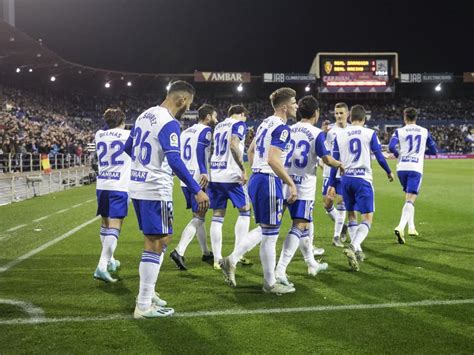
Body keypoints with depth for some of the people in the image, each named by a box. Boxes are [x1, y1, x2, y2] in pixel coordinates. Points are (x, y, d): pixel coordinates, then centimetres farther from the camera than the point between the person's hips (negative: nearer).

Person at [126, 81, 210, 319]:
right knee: (156, 244, -3)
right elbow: (175, 161, -26)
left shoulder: (145, 115, 12)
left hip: (137, 187, 9)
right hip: (155, 191, -9)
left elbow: (129, 148, 25)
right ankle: (144, 306, 2)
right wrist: (197, 190, -25)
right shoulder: (169, 123, -16)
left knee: (157, 240, 19)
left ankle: (147, 294, 25)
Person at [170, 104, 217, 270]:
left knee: (200, 216, 18)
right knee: (198, 218, -5)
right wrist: (203, 172, -32)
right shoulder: (206, 130, -6)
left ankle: (206, 253, 26)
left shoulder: (186, 131, 18)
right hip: (198, 180, -8)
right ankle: (179, 251, -19)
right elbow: (200, 149, -23)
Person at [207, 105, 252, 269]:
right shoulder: (239, 124, -3)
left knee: (217, 217, 7)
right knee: (244, 211, 9)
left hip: (214, 175, 6)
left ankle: (217, 259, 5)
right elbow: (234, 145, -19)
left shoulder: (218, 126, 19)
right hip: (232, 175, -6)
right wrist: (243, 169, -17)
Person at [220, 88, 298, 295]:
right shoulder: (282, 128, -14)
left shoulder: (265, 123, 14)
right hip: (269, 182, -9)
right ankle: (270, 283, 11)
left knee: (264, 230, 20)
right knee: (270, 234, 1)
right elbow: (273, 160, -24)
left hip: (256, 179, 9)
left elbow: (251, 150, 23)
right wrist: (291, 184, -21)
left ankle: (231, 260, 16)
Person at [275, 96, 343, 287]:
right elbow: (327, 160, -8)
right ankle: (280, 270, -17)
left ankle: (312, 264, 34)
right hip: (304, 186, -6)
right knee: (298, 227, -6)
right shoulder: (317, 134, -9)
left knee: (303, 224, 20)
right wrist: (340, 164, 12)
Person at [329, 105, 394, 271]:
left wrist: (331, 184, 11)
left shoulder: (339, 135, 6)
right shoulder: (370, 133, -1)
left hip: (346, 179, 4)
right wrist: (389, 172, 20)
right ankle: (353, 246, -24)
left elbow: (334, 161, 6)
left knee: (351, 215, 19)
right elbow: (379, 156, 2)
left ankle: (357, 251, 20)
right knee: (367, 218, -1)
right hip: (363, 179, -3)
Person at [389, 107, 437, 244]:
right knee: (410, 200, -9)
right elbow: (434, 151, 14)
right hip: (416, 168, -2)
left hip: (402, 168, 2)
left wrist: (398, 154, 8)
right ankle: (400, 227, -30)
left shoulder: (399, 131, 4)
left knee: (408, 197, 22)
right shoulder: (424, 132, 8)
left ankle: (411, 227, 25)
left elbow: (391, 147, -12)